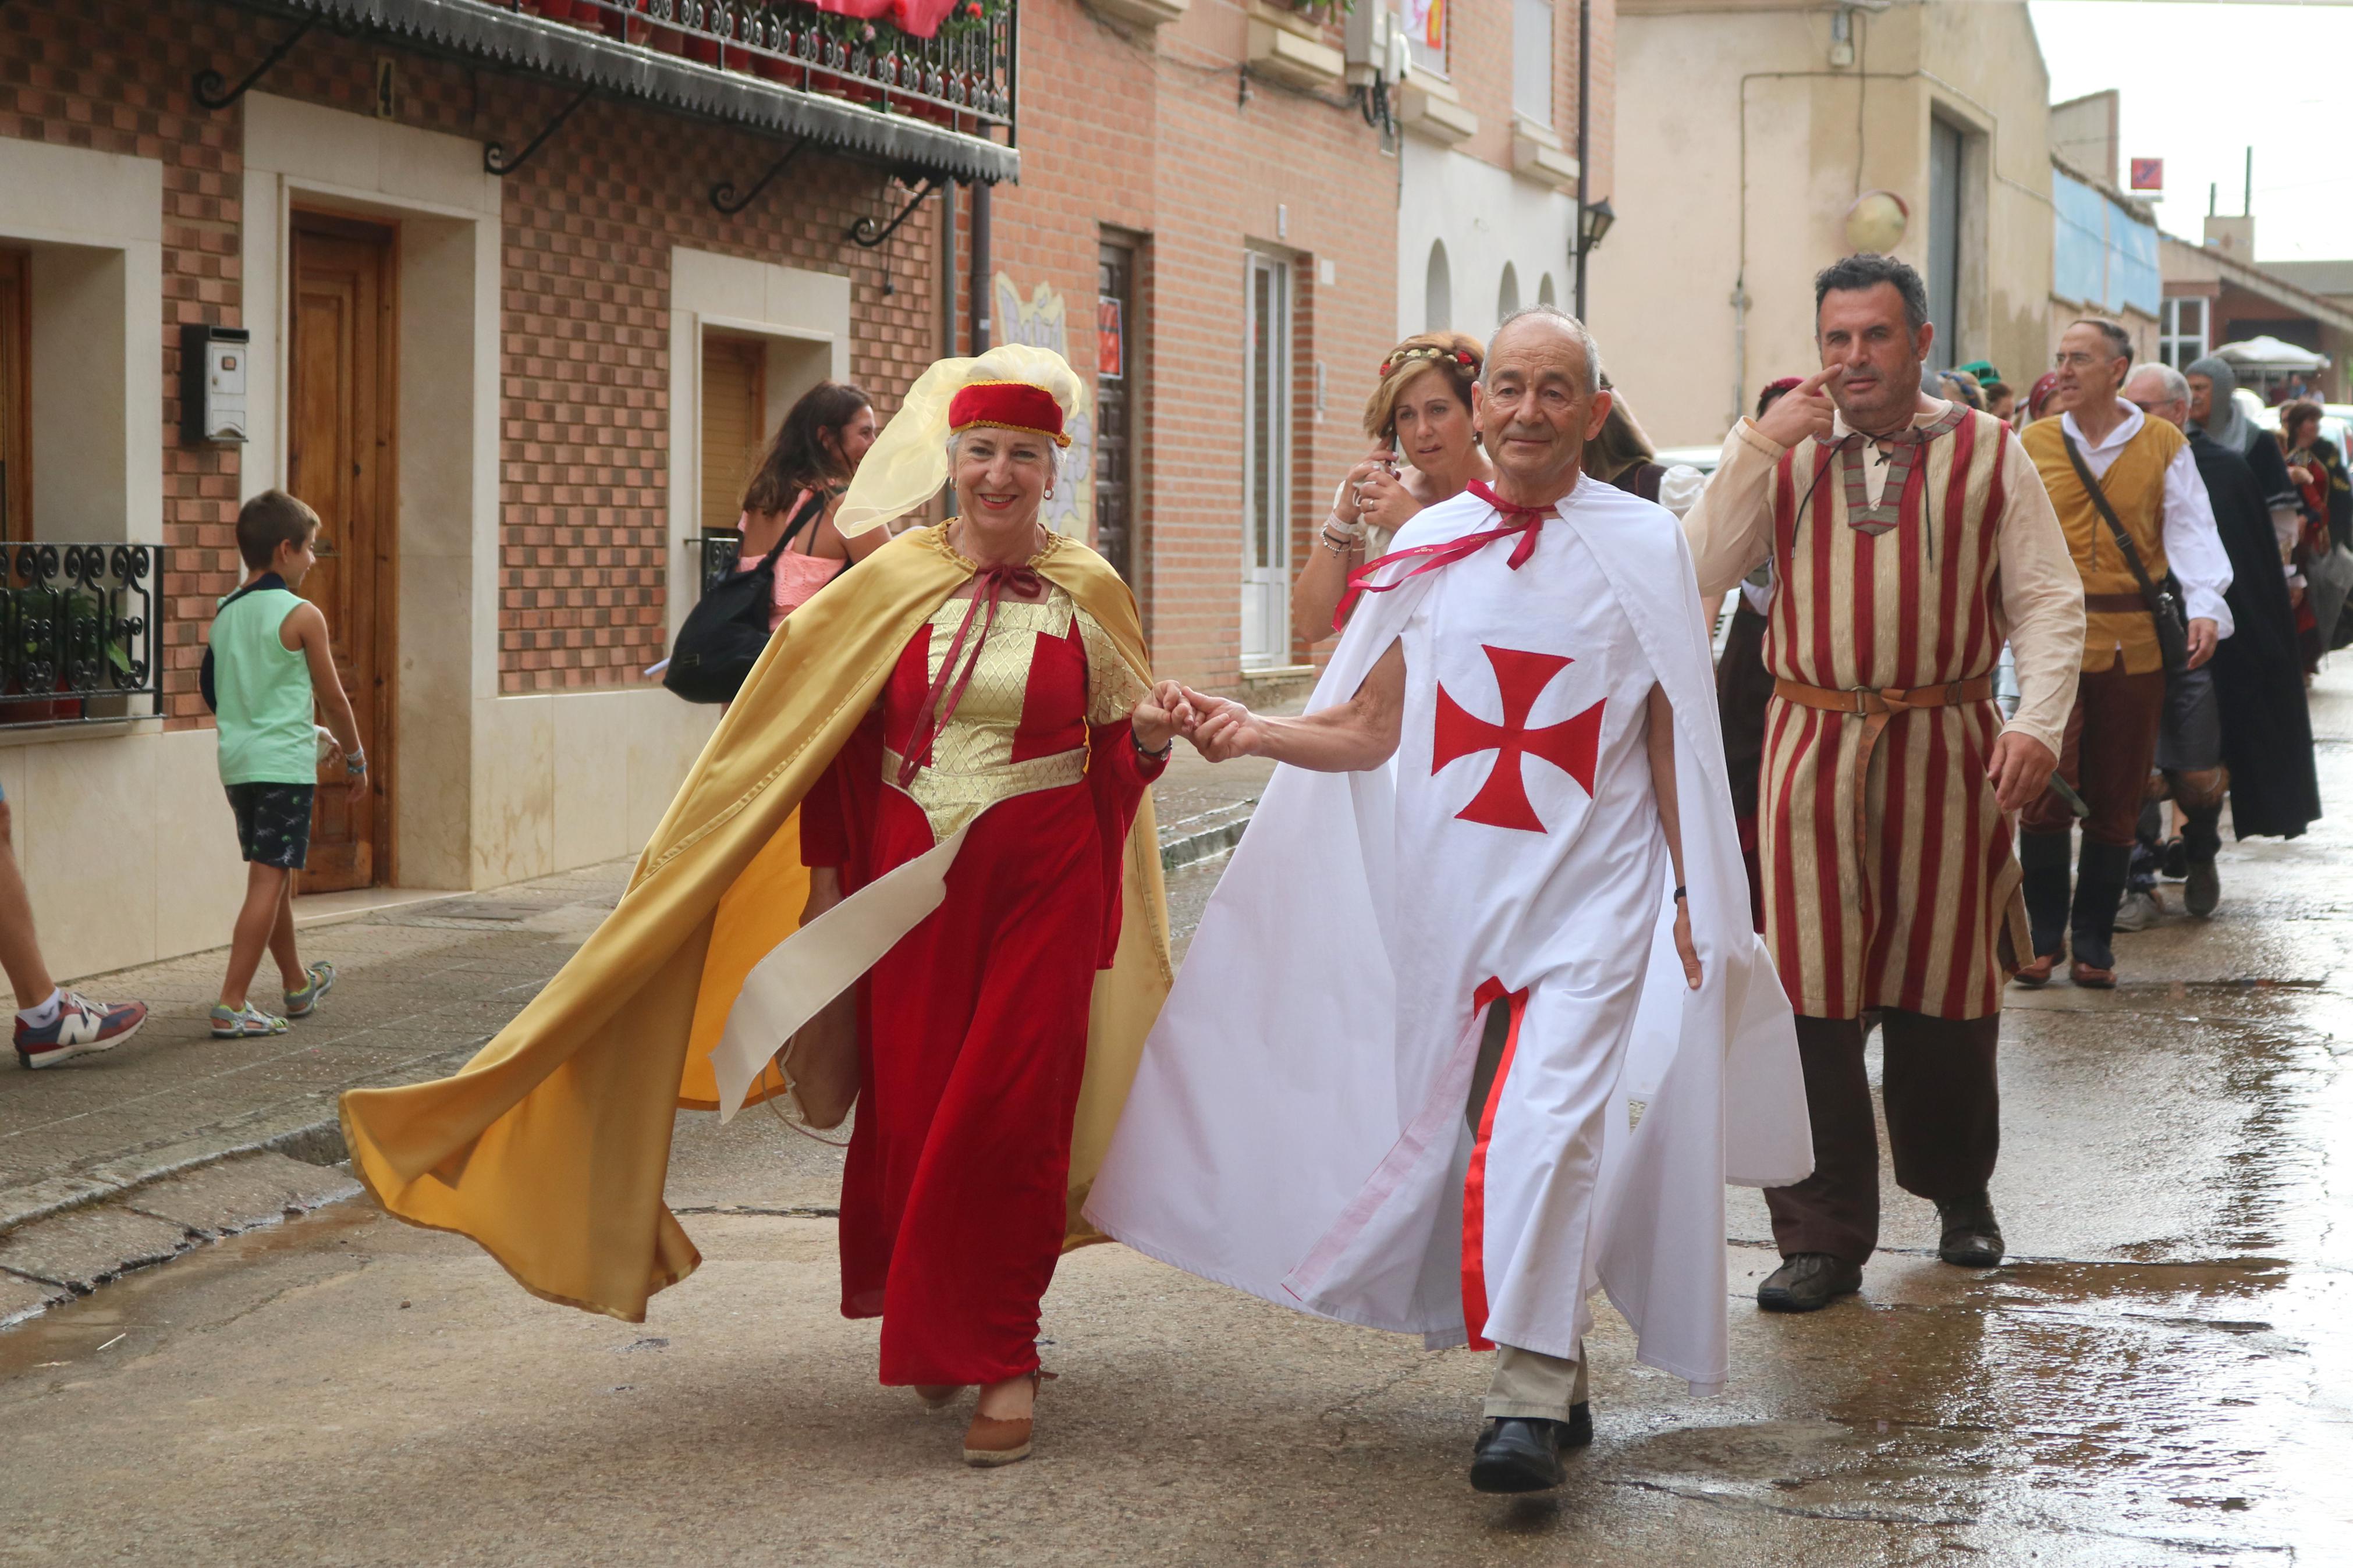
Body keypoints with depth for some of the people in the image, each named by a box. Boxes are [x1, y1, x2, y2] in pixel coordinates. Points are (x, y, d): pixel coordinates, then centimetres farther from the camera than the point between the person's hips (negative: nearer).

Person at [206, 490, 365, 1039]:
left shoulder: (224, 614, 9)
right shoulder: (303, 616, -10)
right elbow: (334, 700, -5)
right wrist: (355, 757, 10)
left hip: (237, 761, 7)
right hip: (285, 762, -7)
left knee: (276, 877, 20)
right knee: (269, 881, -6)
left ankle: (298, 986, 35)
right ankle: (231, 1005, -11)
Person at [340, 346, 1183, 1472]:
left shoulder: (1088, 593, 1)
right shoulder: (889, 585, 1)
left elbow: (1119, 744, 13)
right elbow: (829, 738, 7)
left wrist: (1150, 738, -8)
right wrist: (826, 873, 6)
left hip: (1041, 884, -1)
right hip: (907, 883, 1)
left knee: (1009, 1113, -4)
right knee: (908, 1104, 5)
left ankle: (1000, 1359, 8)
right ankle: (930, 1326, 28)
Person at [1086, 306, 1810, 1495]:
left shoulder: (1642, 545, 0)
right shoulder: (1428, 545, 7)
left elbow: (1674, 733, 4)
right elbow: (1374, 729, 8)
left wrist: (1695, 893, 1)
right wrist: (1254, 734, -8)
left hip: (1591, 896, -4)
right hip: (1450, 894, 4)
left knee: (1544, 1124, -18)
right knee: (1481, 1134, 9)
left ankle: (1528, 1400, -18)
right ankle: (1556, 1374, 24)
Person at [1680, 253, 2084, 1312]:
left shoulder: (1987, 453, 4)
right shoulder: (1787, 451, 7)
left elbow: (2048, 599, 3)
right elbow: (1696, 575, -3)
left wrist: (2039, 720, -10)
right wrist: (1756, 445, -8)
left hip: (1945, 748, 0)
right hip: (1814, 746, 1)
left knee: (1944, 987, 10)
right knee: (1811, 996, -3)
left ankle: (1958, 1194, 32)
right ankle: (1822, 1236, 5)